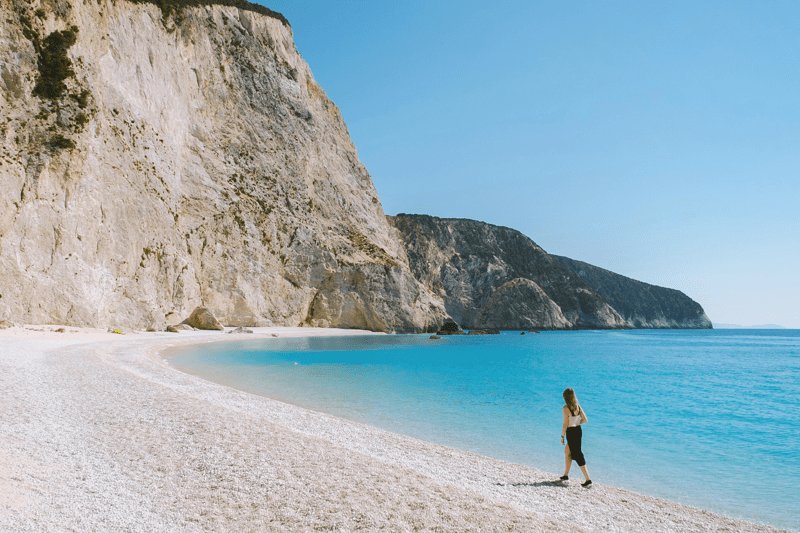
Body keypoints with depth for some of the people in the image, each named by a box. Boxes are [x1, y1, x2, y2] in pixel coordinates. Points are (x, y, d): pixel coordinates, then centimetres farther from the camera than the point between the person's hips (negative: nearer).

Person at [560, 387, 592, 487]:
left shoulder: (565, 408, -17)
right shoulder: (578, 406, 2)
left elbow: (565, 424, -17)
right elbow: (585, 420, 2)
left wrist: (562, 436, -8)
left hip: (571, 432, -8)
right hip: (578, 430, 8)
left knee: (578, 456, -2)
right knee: (567, 451, 22)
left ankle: (588, 480, -1)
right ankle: (566, 475, 31)